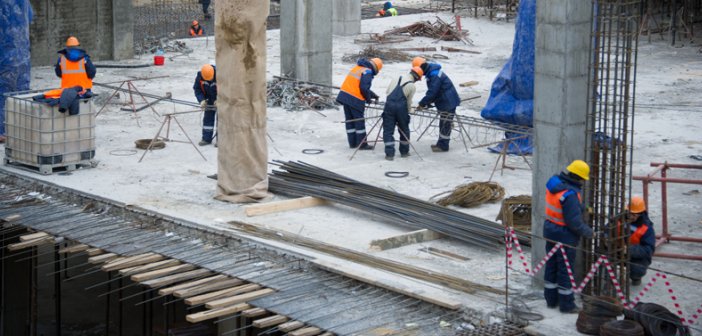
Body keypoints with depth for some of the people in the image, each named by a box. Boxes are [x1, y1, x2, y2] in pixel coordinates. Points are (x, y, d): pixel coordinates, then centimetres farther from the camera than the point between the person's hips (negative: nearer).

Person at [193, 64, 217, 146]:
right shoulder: (199, 76, -18)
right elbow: (197, 89, -7)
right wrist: (202, 100, -21)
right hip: (210, 100, 4)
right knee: (208, 118, 3)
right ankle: (206, 139, 9)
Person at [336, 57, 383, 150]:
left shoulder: (357, 68, 18)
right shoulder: (368, 72, -9)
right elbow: (364, 88, -18)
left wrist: (373, 95, 23)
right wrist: (368, 99, 0)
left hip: (344, 96, 8)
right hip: (355, 100, -8)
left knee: (349, 120, 14)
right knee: (359, 121, 2)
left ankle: (352, 143, 20)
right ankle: (362, 144, 7)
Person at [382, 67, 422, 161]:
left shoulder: (396, 79, 11)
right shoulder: (412, 86, 0)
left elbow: (387, 92, 16)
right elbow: (409, 101, 5)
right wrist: (409, 111, 23)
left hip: (389, 105, 2)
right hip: (401, 107, -2)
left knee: (388, 130, 5)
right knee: (404, 130, 18)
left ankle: (389, 154, 0)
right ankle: (404, 152, 27)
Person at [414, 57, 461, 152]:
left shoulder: (434, 75, -25)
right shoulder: (431, 72, 8)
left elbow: (432, 92, -27)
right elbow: (432, 90, 15)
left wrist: (422, 103, -18)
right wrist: (427, 102, 6)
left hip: (448, 103, -11)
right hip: (445, 101, 11)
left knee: (445, 124, -3)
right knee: (443, 124, 17)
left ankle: (443, 146, 4)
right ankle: (441, 143, 26)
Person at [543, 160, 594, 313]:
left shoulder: (554, 183, -2)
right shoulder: (570, 194, -28)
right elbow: (574, 222, -24)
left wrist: (583, 208, 9)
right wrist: (588, 232, -8)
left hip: (550, 232, 9)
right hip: (565, 236, -9)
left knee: (551, 266, 19)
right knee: (565, 270, 4)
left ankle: (551, 299, 31)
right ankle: (566, 304, 14)